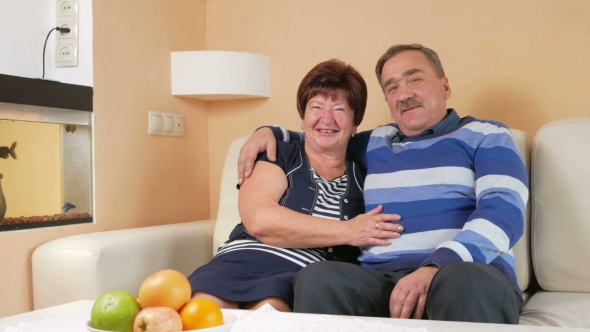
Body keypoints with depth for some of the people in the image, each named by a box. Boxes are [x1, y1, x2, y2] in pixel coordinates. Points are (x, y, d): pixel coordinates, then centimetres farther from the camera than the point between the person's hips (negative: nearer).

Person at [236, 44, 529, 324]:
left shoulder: (485, 136, 11)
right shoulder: (374, 143, 25)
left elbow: (503, 211, -7)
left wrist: (435, 268, -22)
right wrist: (270, 132, 22)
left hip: (469, 276, -3)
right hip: (381, 278, 4)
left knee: (465, 279, -40)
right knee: (318, 278, -28)